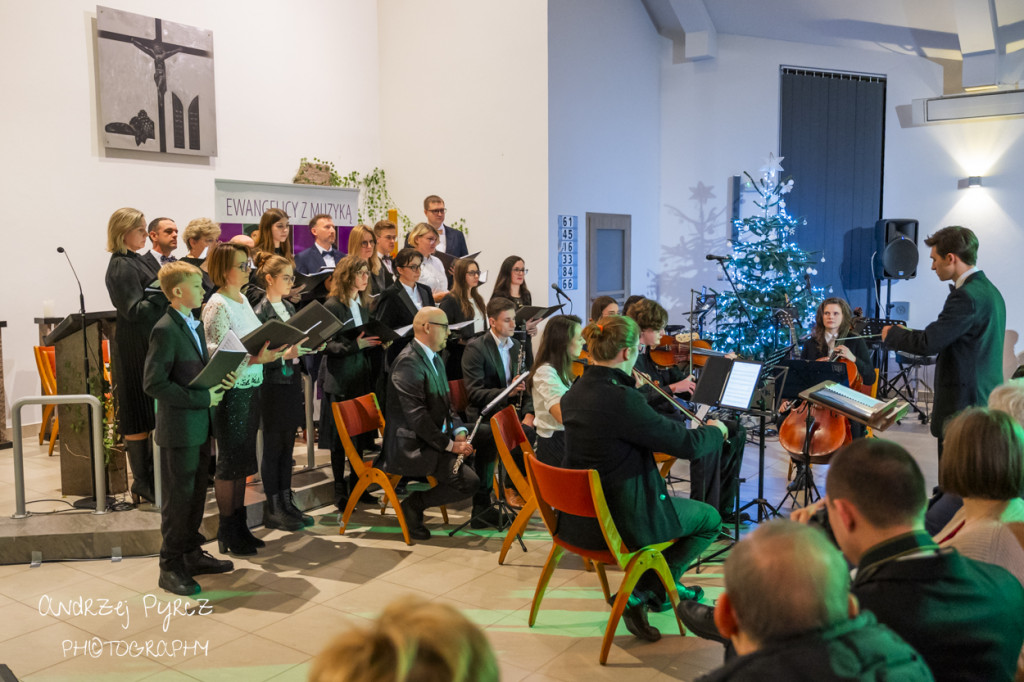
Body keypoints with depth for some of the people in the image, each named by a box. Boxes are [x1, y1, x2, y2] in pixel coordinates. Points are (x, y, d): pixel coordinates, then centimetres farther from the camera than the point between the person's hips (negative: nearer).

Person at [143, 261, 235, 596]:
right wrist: (202, 398, -20)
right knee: (178, 498, 1)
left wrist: (219, 380, 1)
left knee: (197, 493, 17)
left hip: (200, 426, 9)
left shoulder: (195, 325, 13)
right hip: (179, 429, -9)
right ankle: (171, 566, 13)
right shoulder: (165, 330, -16)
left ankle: (191, 554, 30)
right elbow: (153, 383, -21)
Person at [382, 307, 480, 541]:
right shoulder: (408, 363, -19)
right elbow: (416, 416, -24)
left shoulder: (435, 359, 15)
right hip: (411, 447, -10)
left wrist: (459, 432, -2)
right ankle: (414, 504, -2)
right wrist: (450, 444, -22)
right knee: (469, 482, -21)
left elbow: (446, 404, 17)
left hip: (435, 438, 10)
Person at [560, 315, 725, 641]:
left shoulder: (574, 392, -2)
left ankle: (661, 587, 37)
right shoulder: (623, 400, -27)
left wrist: (630, 386, 13)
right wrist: (715, 430, 3)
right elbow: (686, 443, -18)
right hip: (620, 522, -8)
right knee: (710, 518, 15)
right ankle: (644, 593, 11)